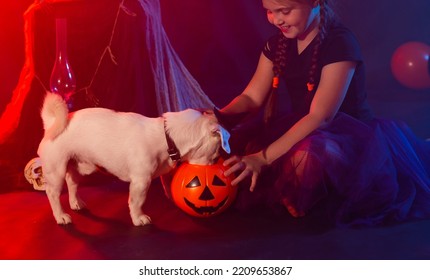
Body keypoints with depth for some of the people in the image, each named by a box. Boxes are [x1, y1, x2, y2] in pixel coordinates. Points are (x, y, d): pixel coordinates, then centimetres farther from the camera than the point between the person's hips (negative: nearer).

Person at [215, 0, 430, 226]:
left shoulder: (340, 43, -20)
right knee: (238, 143, -13)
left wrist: (264, 157, -35)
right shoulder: (278, 44, 3)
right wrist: (218, 117, -20)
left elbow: (320, 117, -27)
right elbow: (252, 97, 3)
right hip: (302, 132, 8)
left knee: (305, 157, -40)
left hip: (351, 137, -8)